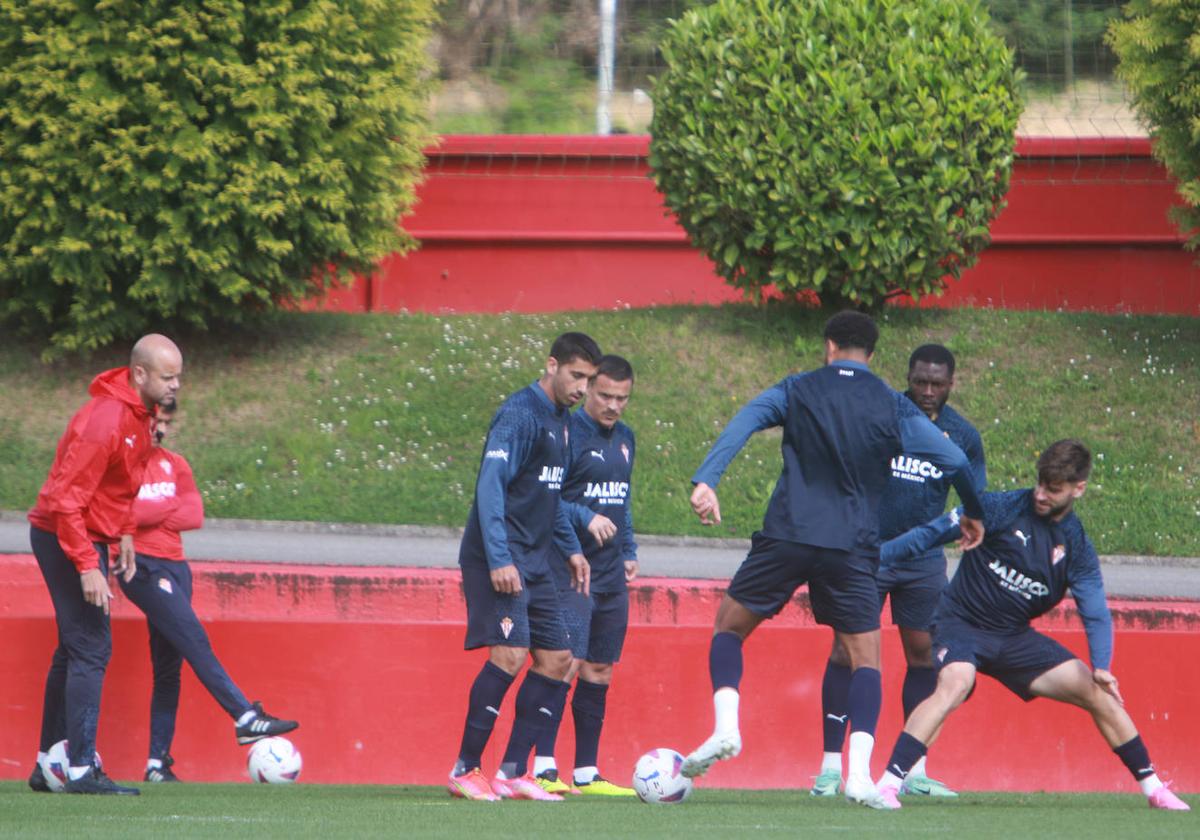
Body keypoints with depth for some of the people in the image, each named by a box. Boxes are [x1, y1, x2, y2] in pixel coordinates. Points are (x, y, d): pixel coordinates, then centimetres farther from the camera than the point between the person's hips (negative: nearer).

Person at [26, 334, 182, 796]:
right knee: (91, 649, -13)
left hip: (87, 537, 10)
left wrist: (124, 533, 12)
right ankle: (81, 770, -15)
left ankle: (48, 762, 22)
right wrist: (87, 567, -28)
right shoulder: (106, 420, -25)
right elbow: (67, 499, -27)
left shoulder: (137, 414, 5)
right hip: (67, 538, -10)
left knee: (75, 650, 14)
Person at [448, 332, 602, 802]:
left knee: (556, 658, 5)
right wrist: (499, 560, -27)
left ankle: (513, 772, 8)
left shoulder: (562, 420, 16)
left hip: (534, 562, 10)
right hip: (501, 558, -10)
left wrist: (570, 549, 21)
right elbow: (490, 484, -21)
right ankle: (465, 771, -12)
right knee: (510, 653, -19)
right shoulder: (520, 414, -13)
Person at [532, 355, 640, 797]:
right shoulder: (568, 432, -10)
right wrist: (586, 518, -25)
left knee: (600, 670, 8)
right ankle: (543, 768, -16)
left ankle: (586, 773, 13)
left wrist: (629, 551, 19)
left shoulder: (624, 438, 15)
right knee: (567, 662, -15)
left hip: (611, 576, 8)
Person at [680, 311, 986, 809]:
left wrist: (706, 481, -17)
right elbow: (954, 460, 7)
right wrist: (973, 515, 25)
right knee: (865, 657, 8)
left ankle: (725, 726, -3)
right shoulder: (892, 406, 8)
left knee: (729, 625, 19)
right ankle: (859, 773, -9)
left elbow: (742, 423, -8)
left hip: (787, 538, 0)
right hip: (852, 551, 0)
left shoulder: (798, 390, 8)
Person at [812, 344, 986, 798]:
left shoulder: (963, 436, 3)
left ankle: (915, 770, 11)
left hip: (924, 557, 3)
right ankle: (831, 766, -2)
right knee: (846, 650, -7)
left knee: (923, 653, 4)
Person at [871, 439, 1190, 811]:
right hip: (962, 623, -5)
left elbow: (1096, 613, -6)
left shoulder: (1077, 547, 0)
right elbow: (934, 532, -8)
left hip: (1015, 637, 5)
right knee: (955, 683, -36)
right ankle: (888, 786, -39)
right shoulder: (1002, 508, -11)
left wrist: (1101, 668, -23)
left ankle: (1154, 789, 17)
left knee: (1099, 693, 1)